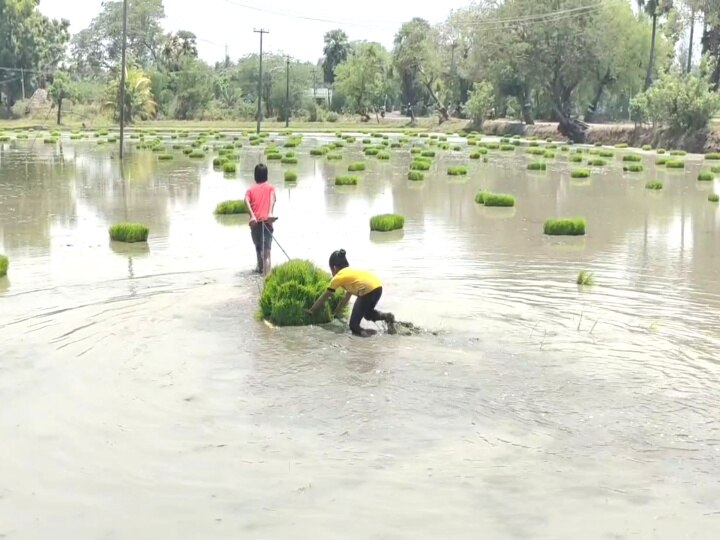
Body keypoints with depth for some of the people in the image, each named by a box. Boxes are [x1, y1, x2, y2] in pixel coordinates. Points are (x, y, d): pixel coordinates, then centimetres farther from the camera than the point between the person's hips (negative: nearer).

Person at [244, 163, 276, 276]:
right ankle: (267, 270, -27)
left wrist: (252, 216, -17)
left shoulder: (251, 189, 15)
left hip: (255, 221, 3)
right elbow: (272, 198, -12)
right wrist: (270, 213, -25)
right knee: (266, 248, -12)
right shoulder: (270, 187, 10)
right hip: (266, 220, -2)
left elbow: (246, 201, -6)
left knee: (258, 246, 25)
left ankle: (260, 267, 42)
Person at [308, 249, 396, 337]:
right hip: (378, 287, 7)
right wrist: (338, 312, 54)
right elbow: (347, 296, 44)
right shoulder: (351, 272, 32)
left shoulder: (338, 277, 12)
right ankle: (387, 317, 10)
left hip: (368, 290, -7)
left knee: (354, 325, 4)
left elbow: (324, 297, 21)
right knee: (368, 313, 32)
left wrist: (312, 311, 32)